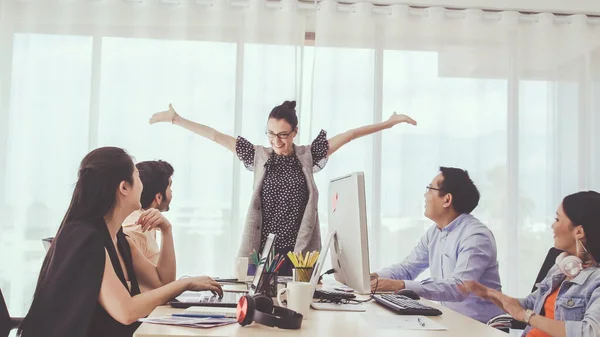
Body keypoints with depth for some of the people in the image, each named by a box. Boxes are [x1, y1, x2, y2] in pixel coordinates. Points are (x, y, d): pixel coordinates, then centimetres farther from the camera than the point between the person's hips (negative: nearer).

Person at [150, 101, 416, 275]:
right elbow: (215, 136, 6)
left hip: (300, 253, 0)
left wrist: (389, 122, 1)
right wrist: (175, 119, 7)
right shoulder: (258, 156, 6)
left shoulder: (308, 156, 4)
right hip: (262, 252, 1)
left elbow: (349, 135, 2)